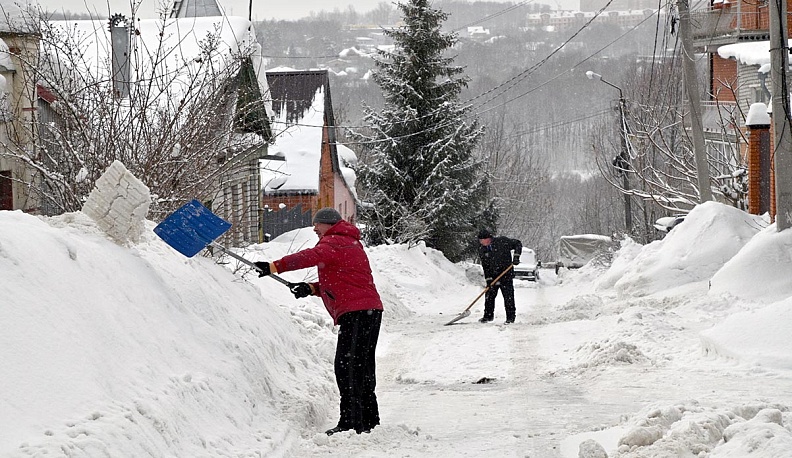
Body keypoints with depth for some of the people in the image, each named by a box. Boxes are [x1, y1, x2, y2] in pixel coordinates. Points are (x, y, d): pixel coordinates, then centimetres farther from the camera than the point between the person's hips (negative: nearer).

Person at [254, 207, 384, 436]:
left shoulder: (334, 242, -5)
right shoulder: (350, 243, 27)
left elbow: (311, 257, -23)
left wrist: (275, 267, -26)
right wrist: (312, 288, 13)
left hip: (356, 313, -11)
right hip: (371, 311, 11)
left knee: (346, 367, -12)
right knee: (362, 368, 16)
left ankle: (350, 422, -16)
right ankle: (369, 420, 22)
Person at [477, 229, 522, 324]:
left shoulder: (502, 241, -12)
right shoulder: (482, 250, -1)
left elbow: (518, 244, -1)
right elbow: (485, 266, -1)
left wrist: (516, 256, -12)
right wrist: (489, 280, -10)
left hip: (506, 275, -4)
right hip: (492, 276, 4)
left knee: (508, 296, -4)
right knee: (489, 295, 4)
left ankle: (511, 317, 5)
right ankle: (488, 315, 19)